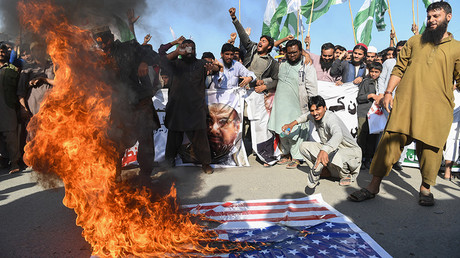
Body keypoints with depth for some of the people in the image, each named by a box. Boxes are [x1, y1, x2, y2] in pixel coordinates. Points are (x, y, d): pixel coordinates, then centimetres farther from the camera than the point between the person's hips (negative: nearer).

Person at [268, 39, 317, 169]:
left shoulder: (307, 66, -2)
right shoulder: (283, 65, 14)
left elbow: (312, 88, -4)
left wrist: (311, 106, -8)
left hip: (296, 106, -5)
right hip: (281, 104, 6)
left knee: (294, 132, -7)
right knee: (282, 131, 9)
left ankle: (296, 158, 7)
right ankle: (286, 153, 25)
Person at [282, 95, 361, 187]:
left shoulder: (331, 118, -29)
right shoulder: (314, 116, -4)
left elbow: (338, 136, -52)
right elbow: (308, 116, 26)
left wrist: (324, 150, -69)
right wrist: (293, 123, 16)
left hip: (350, 150, -8)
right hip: (331, 149, 8)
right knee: (304, 146, -5)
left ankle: (346, 174, -7)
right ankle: (326, 172, -2)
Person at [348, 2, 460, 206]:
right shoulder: (414, 41, 18)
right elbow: (399, 69, 15)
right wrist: (388, 92, 4)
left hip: (437, 107, 0)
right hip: (405, 102, 1)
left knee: (430, 148, 0)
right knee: (390, 141, -4)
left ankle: (425, 188, 22)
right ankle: (374, 186, 3)